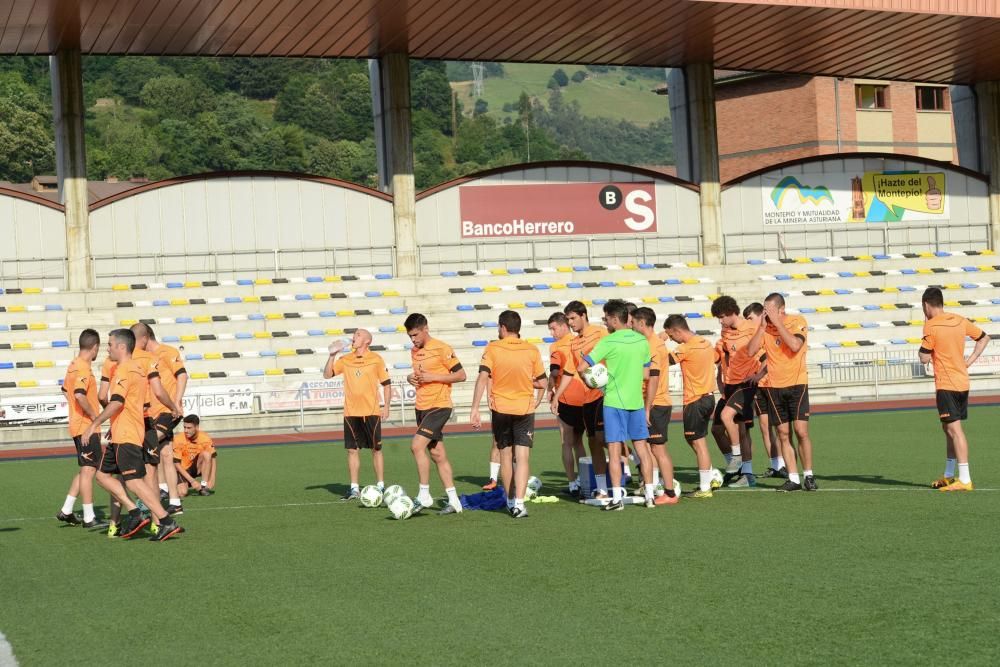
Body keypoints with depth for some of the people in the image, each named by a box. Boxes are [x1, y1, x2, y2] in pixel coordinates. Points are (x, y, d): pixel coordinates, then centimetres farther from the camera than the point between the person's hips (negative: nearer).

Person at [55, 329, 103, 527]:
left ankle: (66, 511, 17)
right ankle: (89, 518, -4)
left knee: (86, 469, 16)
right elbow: (79, 395, -30)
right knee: (88, 470, -6)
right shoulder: (84, 368, -17)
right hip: (86, 426, -10)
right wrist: (95, 415, -19)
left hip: (77, 424, 10)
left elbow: (66, 390, 27)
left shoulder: (74, 365, 13)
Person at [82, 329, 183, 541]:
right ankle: (134, 513, 7)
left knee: (134, 481, -11)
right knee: (102, 473, 13)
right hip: (120, 435, 10)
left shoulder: (124, 370, -14)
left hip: (126, 436, -10)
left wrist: (94, 425, -21)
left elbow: (116, 402, -24)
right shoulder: (138, 368, 16)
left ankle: (166, 522, -11)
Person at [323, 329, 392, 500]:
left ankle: (380, 486, 10)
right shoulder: (345, 360, 8)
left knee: (376, 449, 2)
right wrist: (332, 355, -9)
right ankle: (354, 488, 9)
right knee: (352, 450, 3)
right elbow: (327, 374, 2)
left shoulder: (376, 359, 0)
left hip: (371, 412, -3)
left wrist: (386, 406, -5)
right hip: (350, 413, 3)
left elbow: (386, 383, 2)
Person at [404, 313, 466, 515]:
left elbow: (461, 375, -12)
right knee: (437, 454, 8)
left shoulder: (442, 349, -11)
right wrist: (411, 378, 3)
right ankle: (454, 502, 12)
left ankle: (424, 495, -10)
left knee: (417, 445, -19)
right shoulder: (415, 352, 12)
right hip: (422, 407, 8)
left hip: (439, 406, -8)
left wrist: (432, 377, -18)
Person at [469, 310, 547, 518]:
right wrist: (536, 401, 22)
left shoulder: (492, 349, -6)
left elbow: (482, 378, -15)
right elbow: (542, 383, 2)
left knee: (505, 456, 15)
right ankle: (519, 502, -18)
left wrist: (475, 409, -15)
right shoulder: (532, 350, -2)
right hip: (525, 409, 0)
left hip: (500, 409, 0)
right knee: (522, 457, -4)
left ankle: (510, 501, 25)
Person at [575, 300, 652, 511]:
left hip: (614, 401, -5)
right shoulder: (642, 340, 5)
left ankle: (617, 498, -5)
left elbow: (582, 366, -15)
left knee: (614, 449, -2)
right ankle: (649, 495, 13)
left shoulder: (608, 342, -12)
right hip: (637, 401, 5)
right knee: (642, 447, 11)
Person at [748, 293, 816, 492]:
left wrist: (777, 322, -20)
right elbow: (751, 351, -9)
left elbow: (795, 345, -24)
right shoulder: (764, 327, 2)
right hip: (774, 387, 3)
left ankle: (808, 476, 3)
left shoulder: (797, 321, -6)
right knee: (783, 434, 3)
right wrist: (762, 326, -14)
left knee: (801, 431, -9)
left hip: (797, 384, -3)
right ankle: (793, 479, 7)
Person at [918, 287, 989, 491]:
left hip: (946, 385, -8)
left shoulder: (931, 326, -13)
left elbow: (925, 358, -13)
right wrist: (969, 361, 14)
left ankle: (965, 480, -13)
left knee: (954, 429, -9)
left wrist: (922, 347, 7)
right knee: (949, 428, 17)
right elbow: (984, 338, 19)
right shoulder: (960, 321, 9)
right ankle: (949, 476, 25)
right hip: (963, 382, 8)